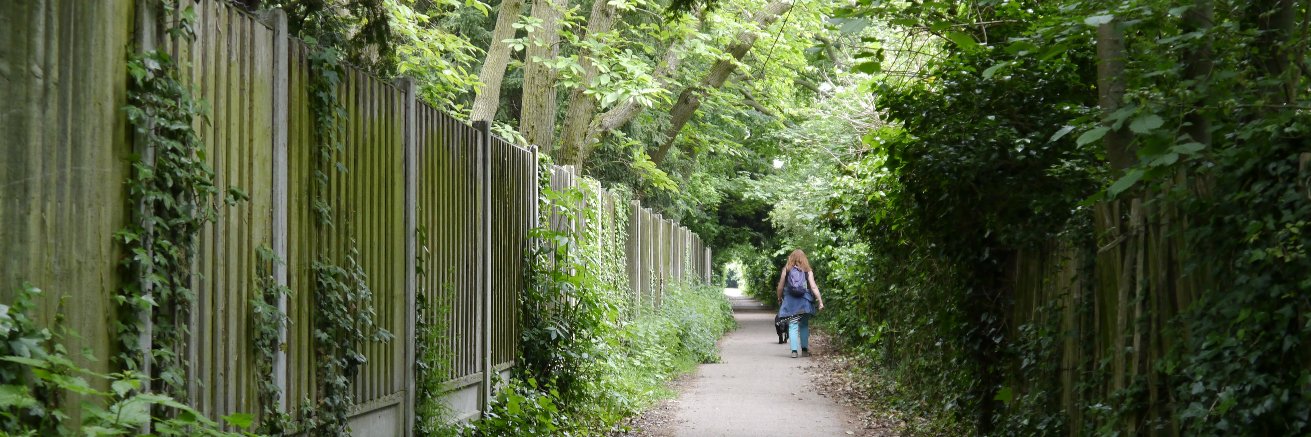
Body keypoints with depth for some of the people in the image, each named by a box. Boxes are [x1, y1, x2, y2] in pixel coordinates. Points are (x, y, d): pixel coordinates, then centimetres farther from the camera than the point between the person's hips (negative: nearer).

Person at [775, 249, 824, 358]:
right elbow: (813, 287, -5)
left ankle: (794, 350, -13)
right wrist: (820, 301, -5)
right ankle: (805, 349, 12)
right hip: (804, 302, 1)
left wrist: (780, 299, 20)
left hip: (790, 301, -1)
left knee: (793, 325, -1)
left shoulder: (786, 270, 2)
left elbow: (780, 287, 5)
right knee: (804, 325, 15)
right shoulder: (808, 271, 1)